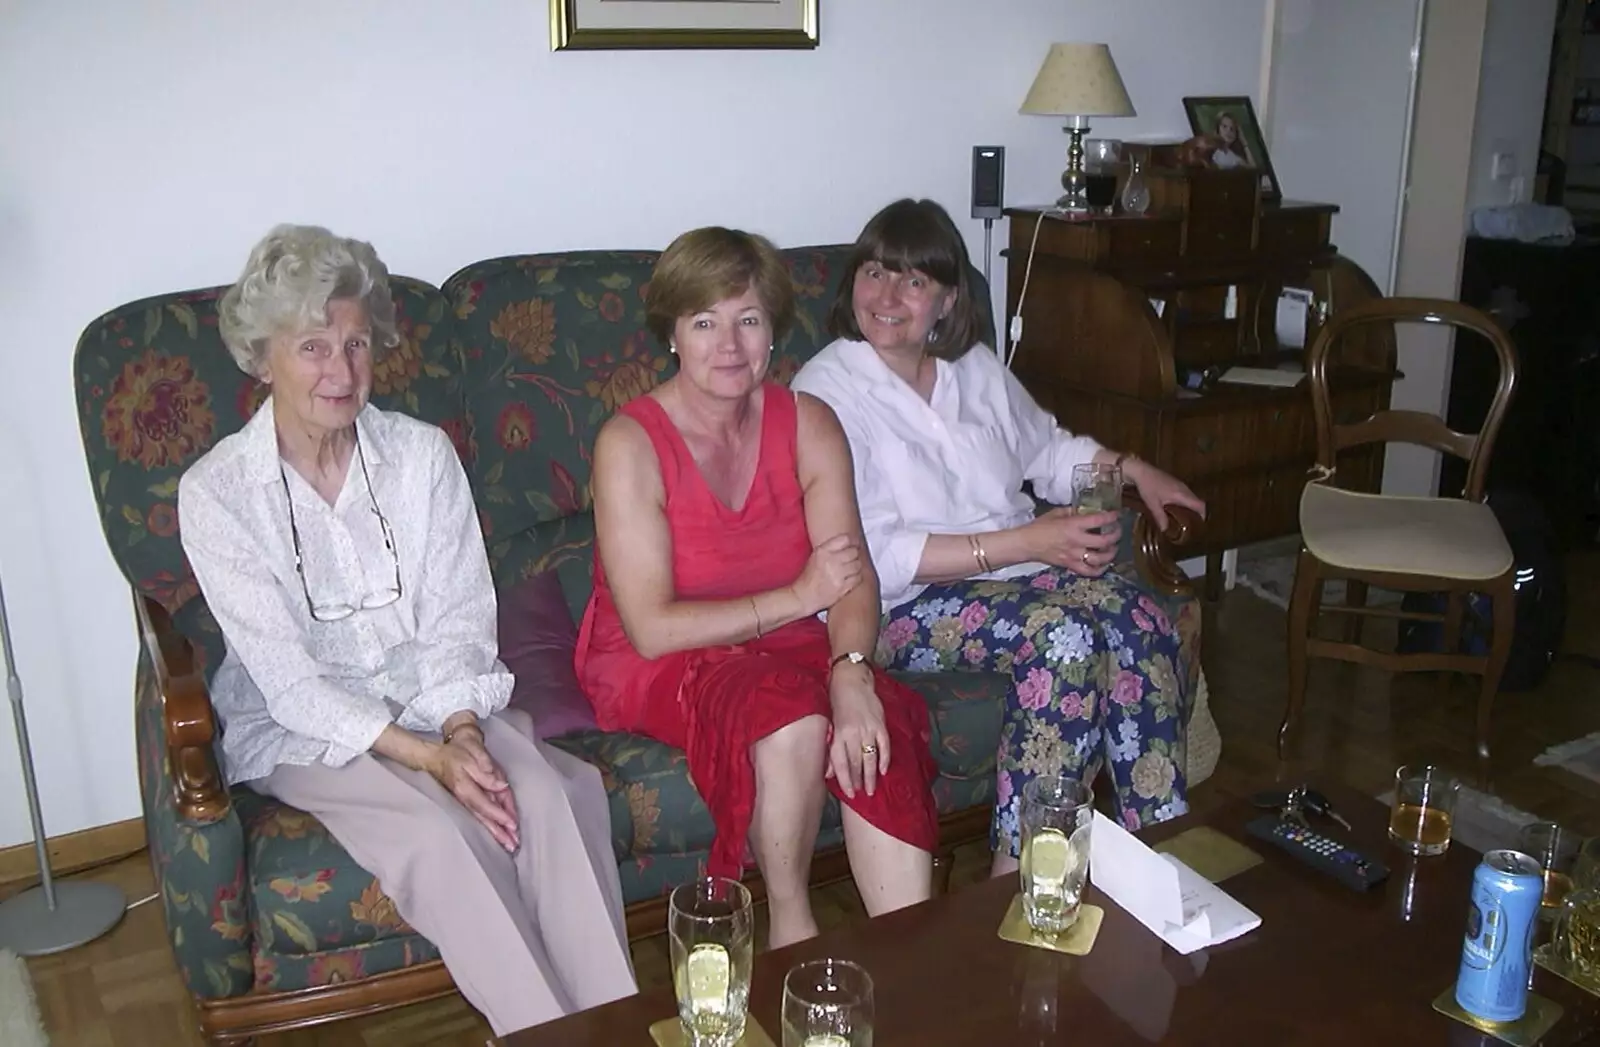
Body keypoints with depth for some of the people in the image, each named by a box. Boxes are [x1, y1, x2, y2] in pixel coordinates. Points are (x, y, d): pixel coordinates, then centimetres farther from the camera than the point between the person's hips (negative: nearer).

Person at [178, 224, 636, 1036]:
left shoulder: (423, 454, -2)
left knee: (545, 792, -26)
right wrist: (428, 757, -25)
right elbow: (288, 678, -15)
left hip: (433, 701, 3)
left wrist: (462, 730, -22)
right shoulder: (216, 492, -11)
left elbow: (457, 624, -3)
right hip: (301, 730, -2)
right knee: (438, 831, -31)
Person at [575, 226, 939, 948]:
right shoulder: (630, 443, -16)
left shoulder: (808, 424, -2)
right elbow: (653, 628, -20)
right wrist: (798, 597, -19)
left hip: (785, 646, 4)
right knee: (793, 717, -33)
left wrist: (851, 670, -32)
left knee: (878, 731, -26)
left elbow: (854, 576, -12)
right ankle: (790, 924, -8)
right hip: (658, 667, -4)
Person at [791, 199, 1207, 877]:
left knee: (1141, 622, -21)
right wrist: (1024, 543, -22)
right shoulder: (826, 391, -10)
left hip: (1019, 565, 7)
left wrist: (1132, 469, 10)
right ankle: (1017, 870, -21)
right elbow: (874, 556, -18)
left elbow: (1047, 448, 29)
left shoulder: (974, 366, 12)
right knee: (1065, 632, -31)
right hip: (902, 603, -6)